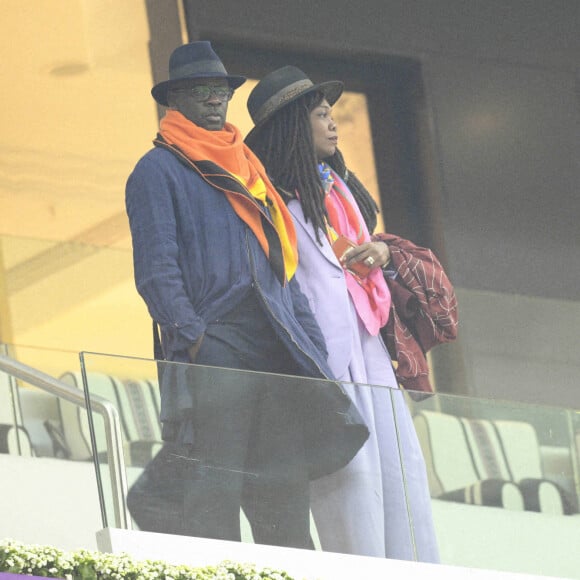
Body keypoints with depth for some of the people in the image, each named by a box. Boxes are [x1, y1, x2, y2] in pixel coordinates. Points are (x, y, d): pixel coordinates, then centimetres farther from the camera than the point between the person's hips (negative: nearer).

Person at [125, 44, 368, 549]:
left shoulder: (250, 172, 27)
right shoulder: (159, 170, 6)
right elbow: (156, 267, -5)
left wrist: (313, 346, 14)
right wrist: (189, 334, -18)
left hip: (277, 351, 6)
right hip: (212, 352, -6)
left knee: (288, 490, -1)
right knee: (212, 495, -11)